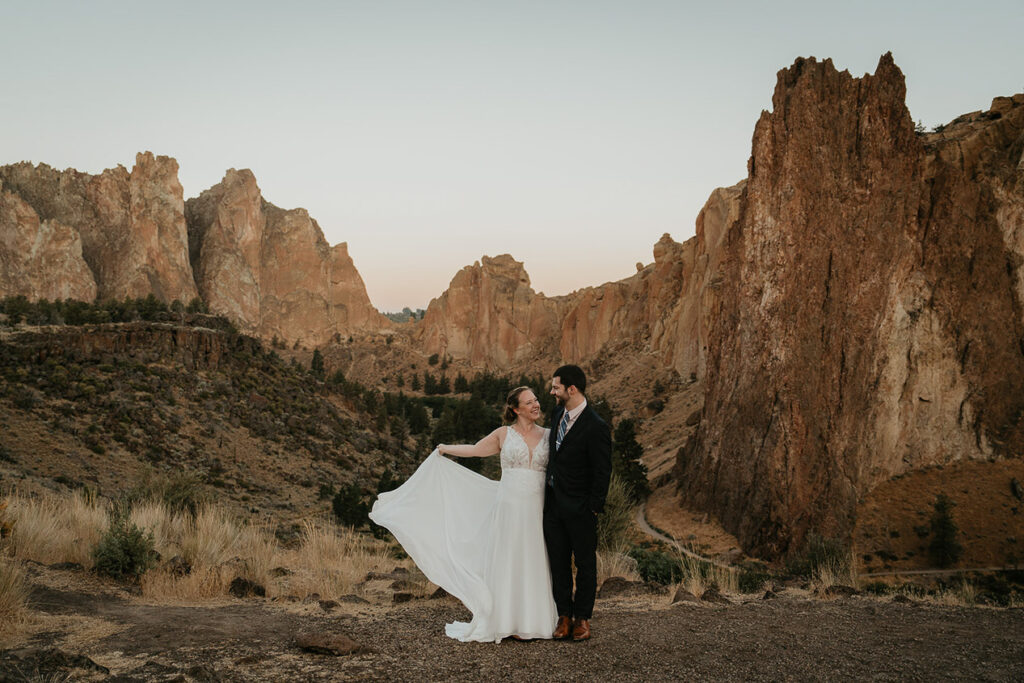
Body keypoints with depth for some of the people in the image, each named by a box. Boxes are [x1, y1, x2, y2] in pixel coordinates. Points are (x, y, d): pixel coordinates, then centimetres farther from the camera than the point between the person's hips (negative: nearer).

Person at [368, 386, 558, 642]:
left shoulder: (548, 435, 9)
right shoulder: (504, 434, 5)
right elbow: (475, 449, 15)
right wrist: (446, 449, 16)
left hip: (535, 509, 1)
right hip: (508, 505, -1)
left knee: (531, 564, 4)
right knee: (504, 562, 1)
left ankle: (529, 621, 14)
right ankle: (503, 621, 9)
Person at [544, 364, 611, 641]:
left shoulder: (596, 427, -19)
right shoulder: (558, 414, 4)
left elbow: (602, 472, -15)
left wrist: (593, 509, -14)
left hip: (579, 509, -7)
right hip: (553, 504, 7)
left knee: (585, 564, 10)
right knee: (558, 563, 11)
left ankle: (582, 618, 22)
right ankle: (564, 617, 22)